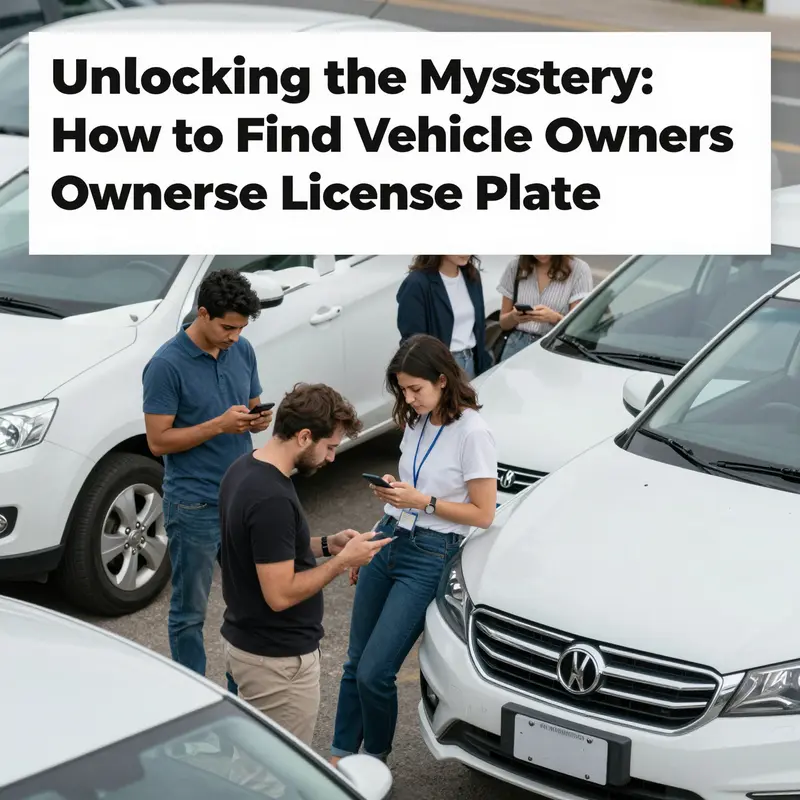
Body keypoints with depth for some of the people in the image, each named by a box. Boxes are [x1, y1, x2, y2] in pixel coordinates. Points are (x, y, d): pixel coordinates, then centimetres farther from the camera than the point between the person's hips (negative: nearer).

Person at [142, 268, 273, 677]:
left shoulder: (243, 351, 3)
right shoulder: (167, 364, -16)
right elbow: (158, 441, -16)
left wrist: (259, 420, -10)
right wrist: (220, 425, -24)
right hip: (194, 506, -6)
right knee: (190, 611, 7)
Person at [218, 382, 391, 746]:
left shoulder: (244, 469, 3)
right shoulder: (271, 499, -29)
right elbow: (280, 594, -27)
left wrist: (325, 544, 6)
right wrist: (343, 560, -17)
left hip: (244, 641, 10)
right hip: (278, 660, -10)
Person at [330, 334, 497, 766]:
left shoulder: (471, 431, -15)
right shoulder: (416, 422, 7)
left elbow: (483, 513, -13)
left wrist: (423, 502, -19)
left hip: (428, 556, -7)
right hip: (388, 542, 7)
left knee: (374, 673, -6)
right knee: (355, 663, 10)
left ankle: (375, 758, 17)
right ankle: (341, 754, 23)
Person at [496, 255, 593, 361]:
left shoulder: (579, 270, -1)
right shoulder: (515, 267, 9)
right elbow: (503, 322, 12)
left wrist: (555, 318, -24)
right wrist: (513, 317, -11)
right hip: (516, 345, 3)